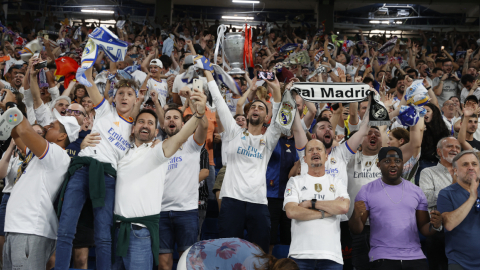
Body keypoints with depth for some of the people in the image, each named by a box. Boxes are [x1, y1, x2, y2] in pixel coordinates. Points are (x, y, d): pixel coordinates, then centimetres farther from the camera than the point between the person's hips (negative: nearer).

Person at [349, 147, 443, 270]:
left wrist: (435, 226, -9)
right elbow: (356, 230, 0)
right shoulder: (367, 191, 1)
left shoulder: (416, 191, 10)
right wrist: (356, 216, -21)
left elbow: (423, 228, 13)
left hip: (415, 257, 3)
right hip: (383, 259, -3)